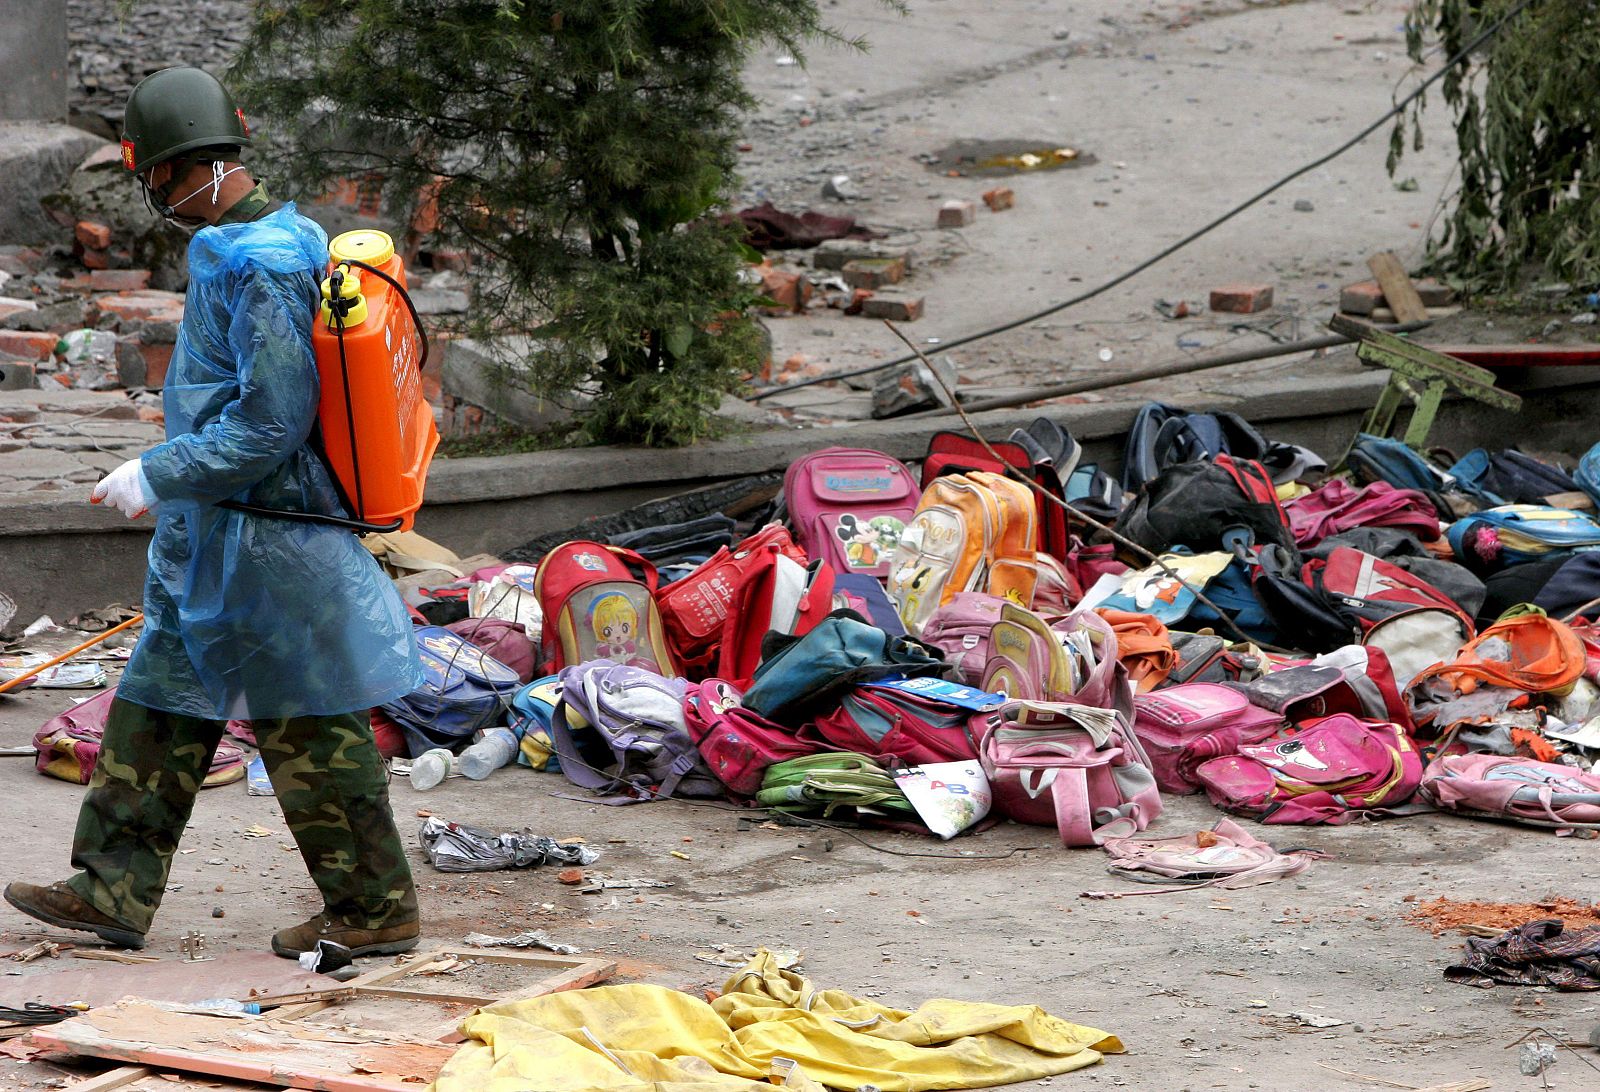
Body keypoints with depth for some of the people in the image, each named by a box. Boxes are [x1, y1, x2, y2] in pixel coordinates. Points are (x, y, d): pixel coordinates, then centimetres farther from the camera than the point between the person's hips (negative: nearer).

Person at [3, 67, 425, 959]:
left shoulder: (259, 264, -22)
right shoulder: (282, 238, 10)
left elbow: (270, 421, -25)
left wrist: (159, 476, -17)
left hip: (260, 542, -10)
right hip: (212, 539, 10)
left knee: (310, 730, 0)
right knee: (161, 708, 14)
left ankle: (376, 909, 10)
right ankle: (114, 889, 20)